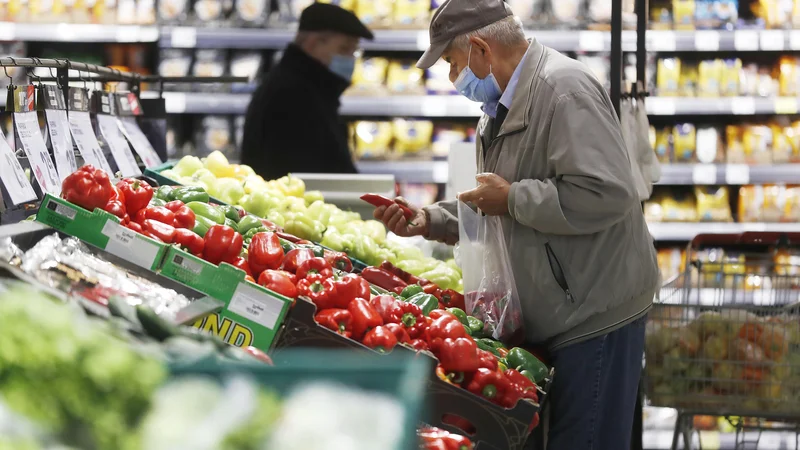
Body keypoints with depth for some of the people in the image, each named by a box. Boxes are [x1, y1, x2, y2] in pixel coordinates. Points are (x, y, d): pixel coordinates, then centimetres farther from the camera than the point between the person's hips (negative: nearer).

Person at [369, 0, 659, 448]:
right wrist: (429, 220, 8)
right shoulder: (502, 105, 16)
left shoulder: (563, 88, -18)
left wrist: (512, 199, -20)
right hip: (555, 314, 10)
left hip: (595, 314, -10)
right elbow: (490, 212, 24)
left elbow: (605, 195, -29)